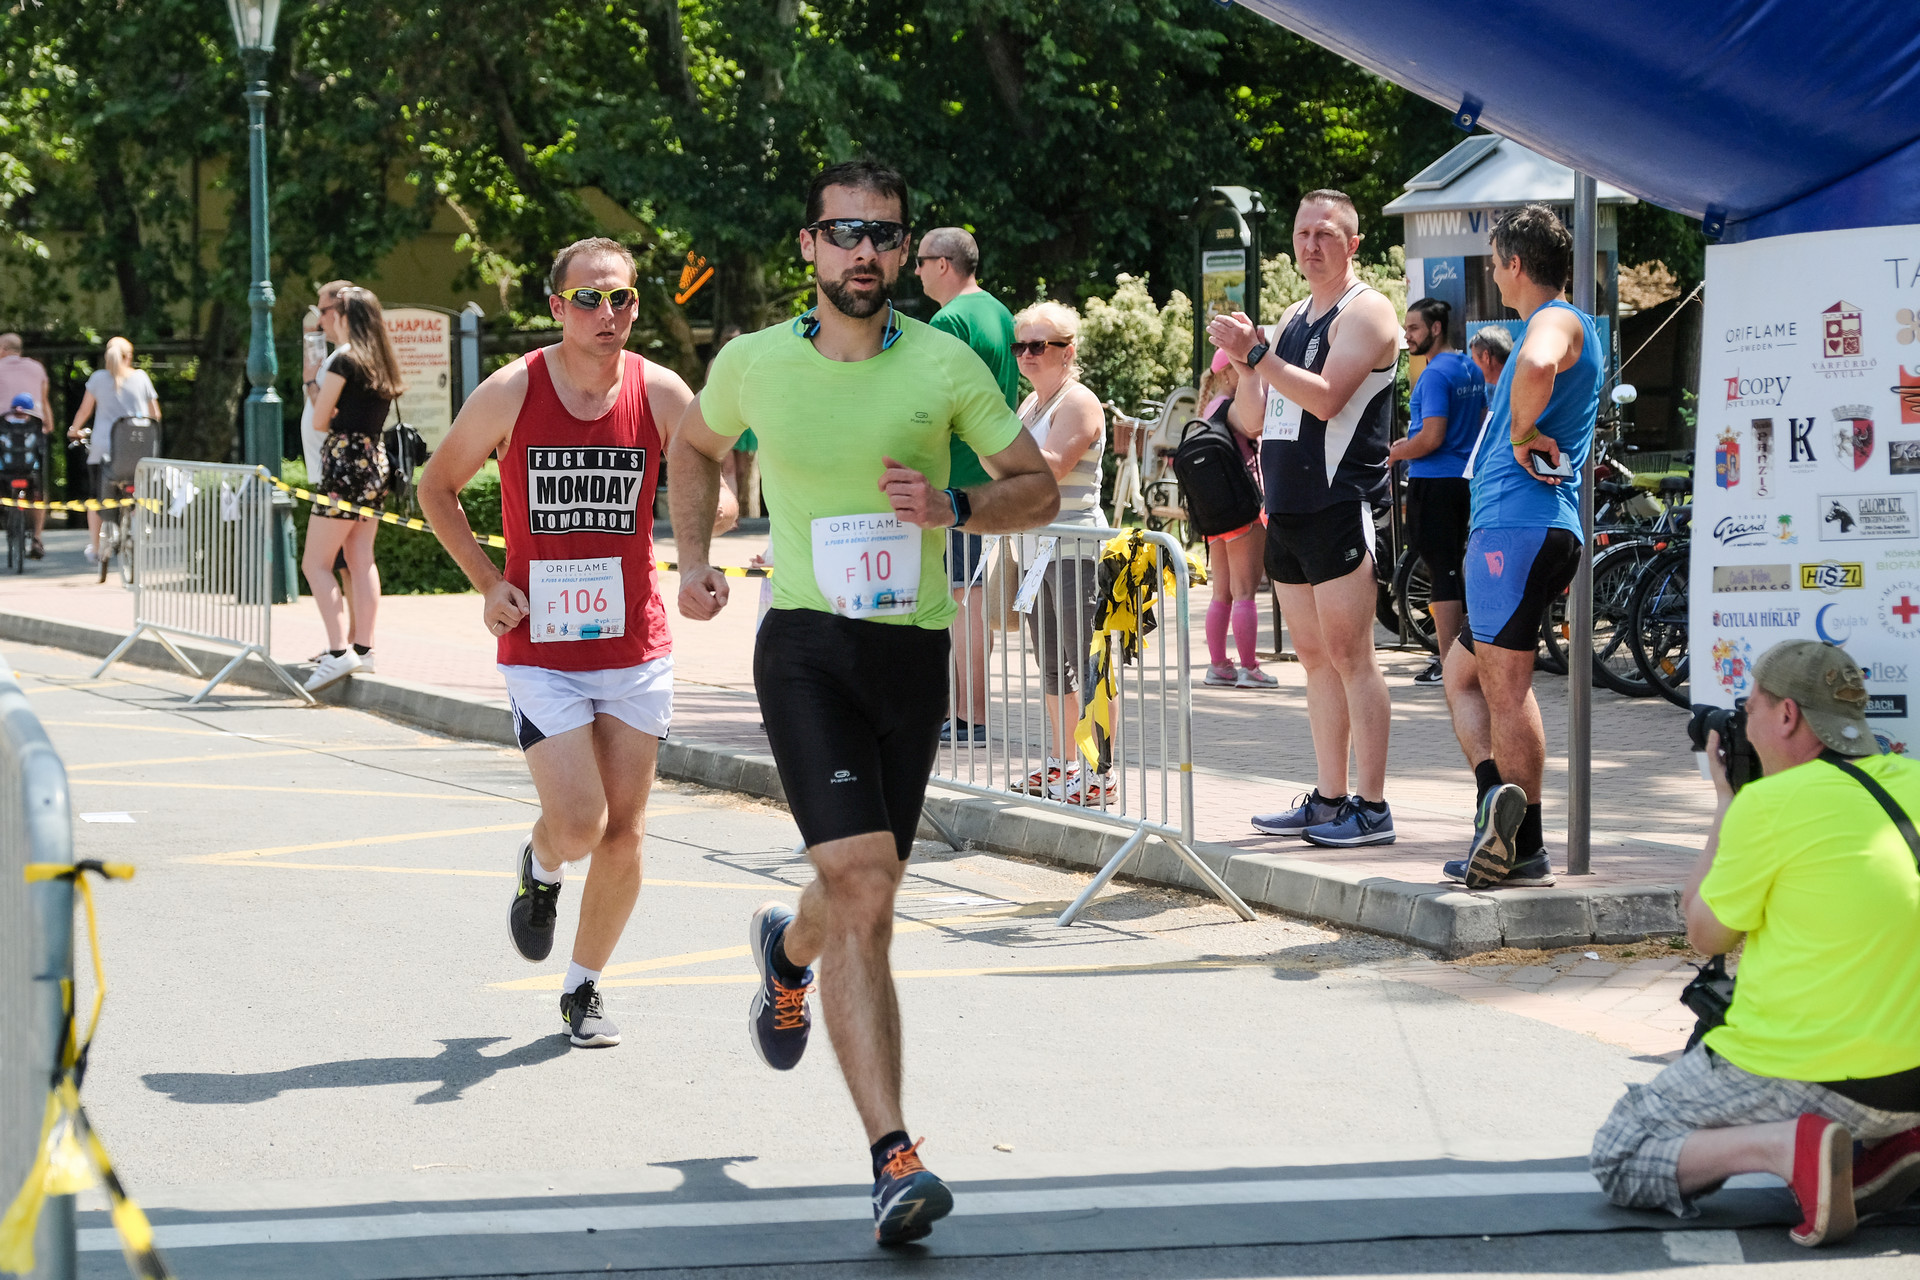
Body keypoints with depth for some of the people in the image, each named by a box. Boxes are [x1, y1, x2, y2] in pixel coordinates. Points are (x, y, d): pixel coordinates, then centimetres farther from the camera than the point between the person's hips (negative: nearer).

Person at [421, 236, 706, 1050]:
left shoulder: (661, 394, -4)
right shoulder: (510, 394, -6)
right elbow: (437, 487, 7)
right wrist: (487, 583, -3)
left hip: (636, 647, 2)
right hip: (541, 651, -2)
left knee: (624, 833, 5)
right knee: (578, 823, -13)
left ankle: (584, 987, 25)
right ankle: (539, 868, 24)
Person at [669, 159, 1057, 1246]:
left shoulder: (947, 366, -1)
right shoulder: (753, 363, 1)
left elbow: (1041, 490, 4)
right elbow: (697, 446, 23)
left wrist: (953, 506, -14)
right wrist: (694, 559, 13)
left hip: (915, 651, 2)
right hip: (806, 644, -2)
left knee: (863, 896, 15)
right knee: (862, 886, -19)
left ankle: (787, 947, 55)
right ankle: (894, 1157, -21)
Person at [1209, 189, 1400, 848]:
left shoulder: (1365, 312, -6)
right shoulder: (1291, 318, 19)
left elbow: (1326, 397, -18)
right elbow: (1256, 413, 18)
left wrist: (1257, 352, -22)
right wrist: (1243, 357, 2)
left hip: (1341, 508, -8)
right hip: (1287, 512, 8)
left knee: (1349, 655, -9)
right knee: (1315, 658, 11)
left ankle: (1371, 807, -8)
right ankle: (1328, 798, 16)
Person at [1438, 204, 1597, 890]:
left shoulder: (1559, 321, -10)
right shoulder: (1553, 326, 24)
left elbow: (1537, 367, -33)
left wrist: (1523, 434, -20)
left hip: (1519, 525, -11)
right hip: (1507, 527, 11)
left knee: (1504, 680, -10)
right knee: (1463, 672, 13)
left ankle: (1524, 849, -13)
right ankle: (1498, 793, 1)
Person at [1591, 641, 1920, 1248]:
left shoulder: (1772, 804, -15)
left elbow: (1706, 934, 0)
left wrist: (1726, 801, 10)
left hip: (1802, 1076, -7)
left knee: (1618, 1158, 9)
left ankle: (1787, 1145, -14)